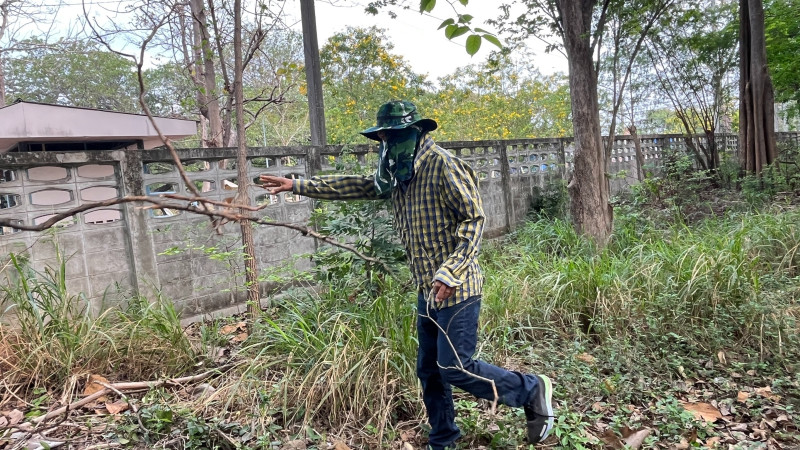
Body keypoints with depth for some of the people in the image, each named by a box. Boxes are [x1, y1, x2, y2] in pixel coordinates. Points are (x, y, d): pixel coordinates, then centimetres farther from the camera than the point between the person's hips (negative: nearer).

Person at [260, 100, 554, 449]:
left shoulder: (441, 164, -14)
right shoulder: (399, 173, 12)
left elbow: (473, 217, -18)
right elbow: (355, 186, 17)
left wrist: (449, 272, -26)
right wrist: (297, 185, 14)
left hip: (455, 288, -9)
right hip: (428, 290, 9)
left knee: (455, 368, -6)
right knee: (429, 371, 14)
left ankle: (532, 391, 14)